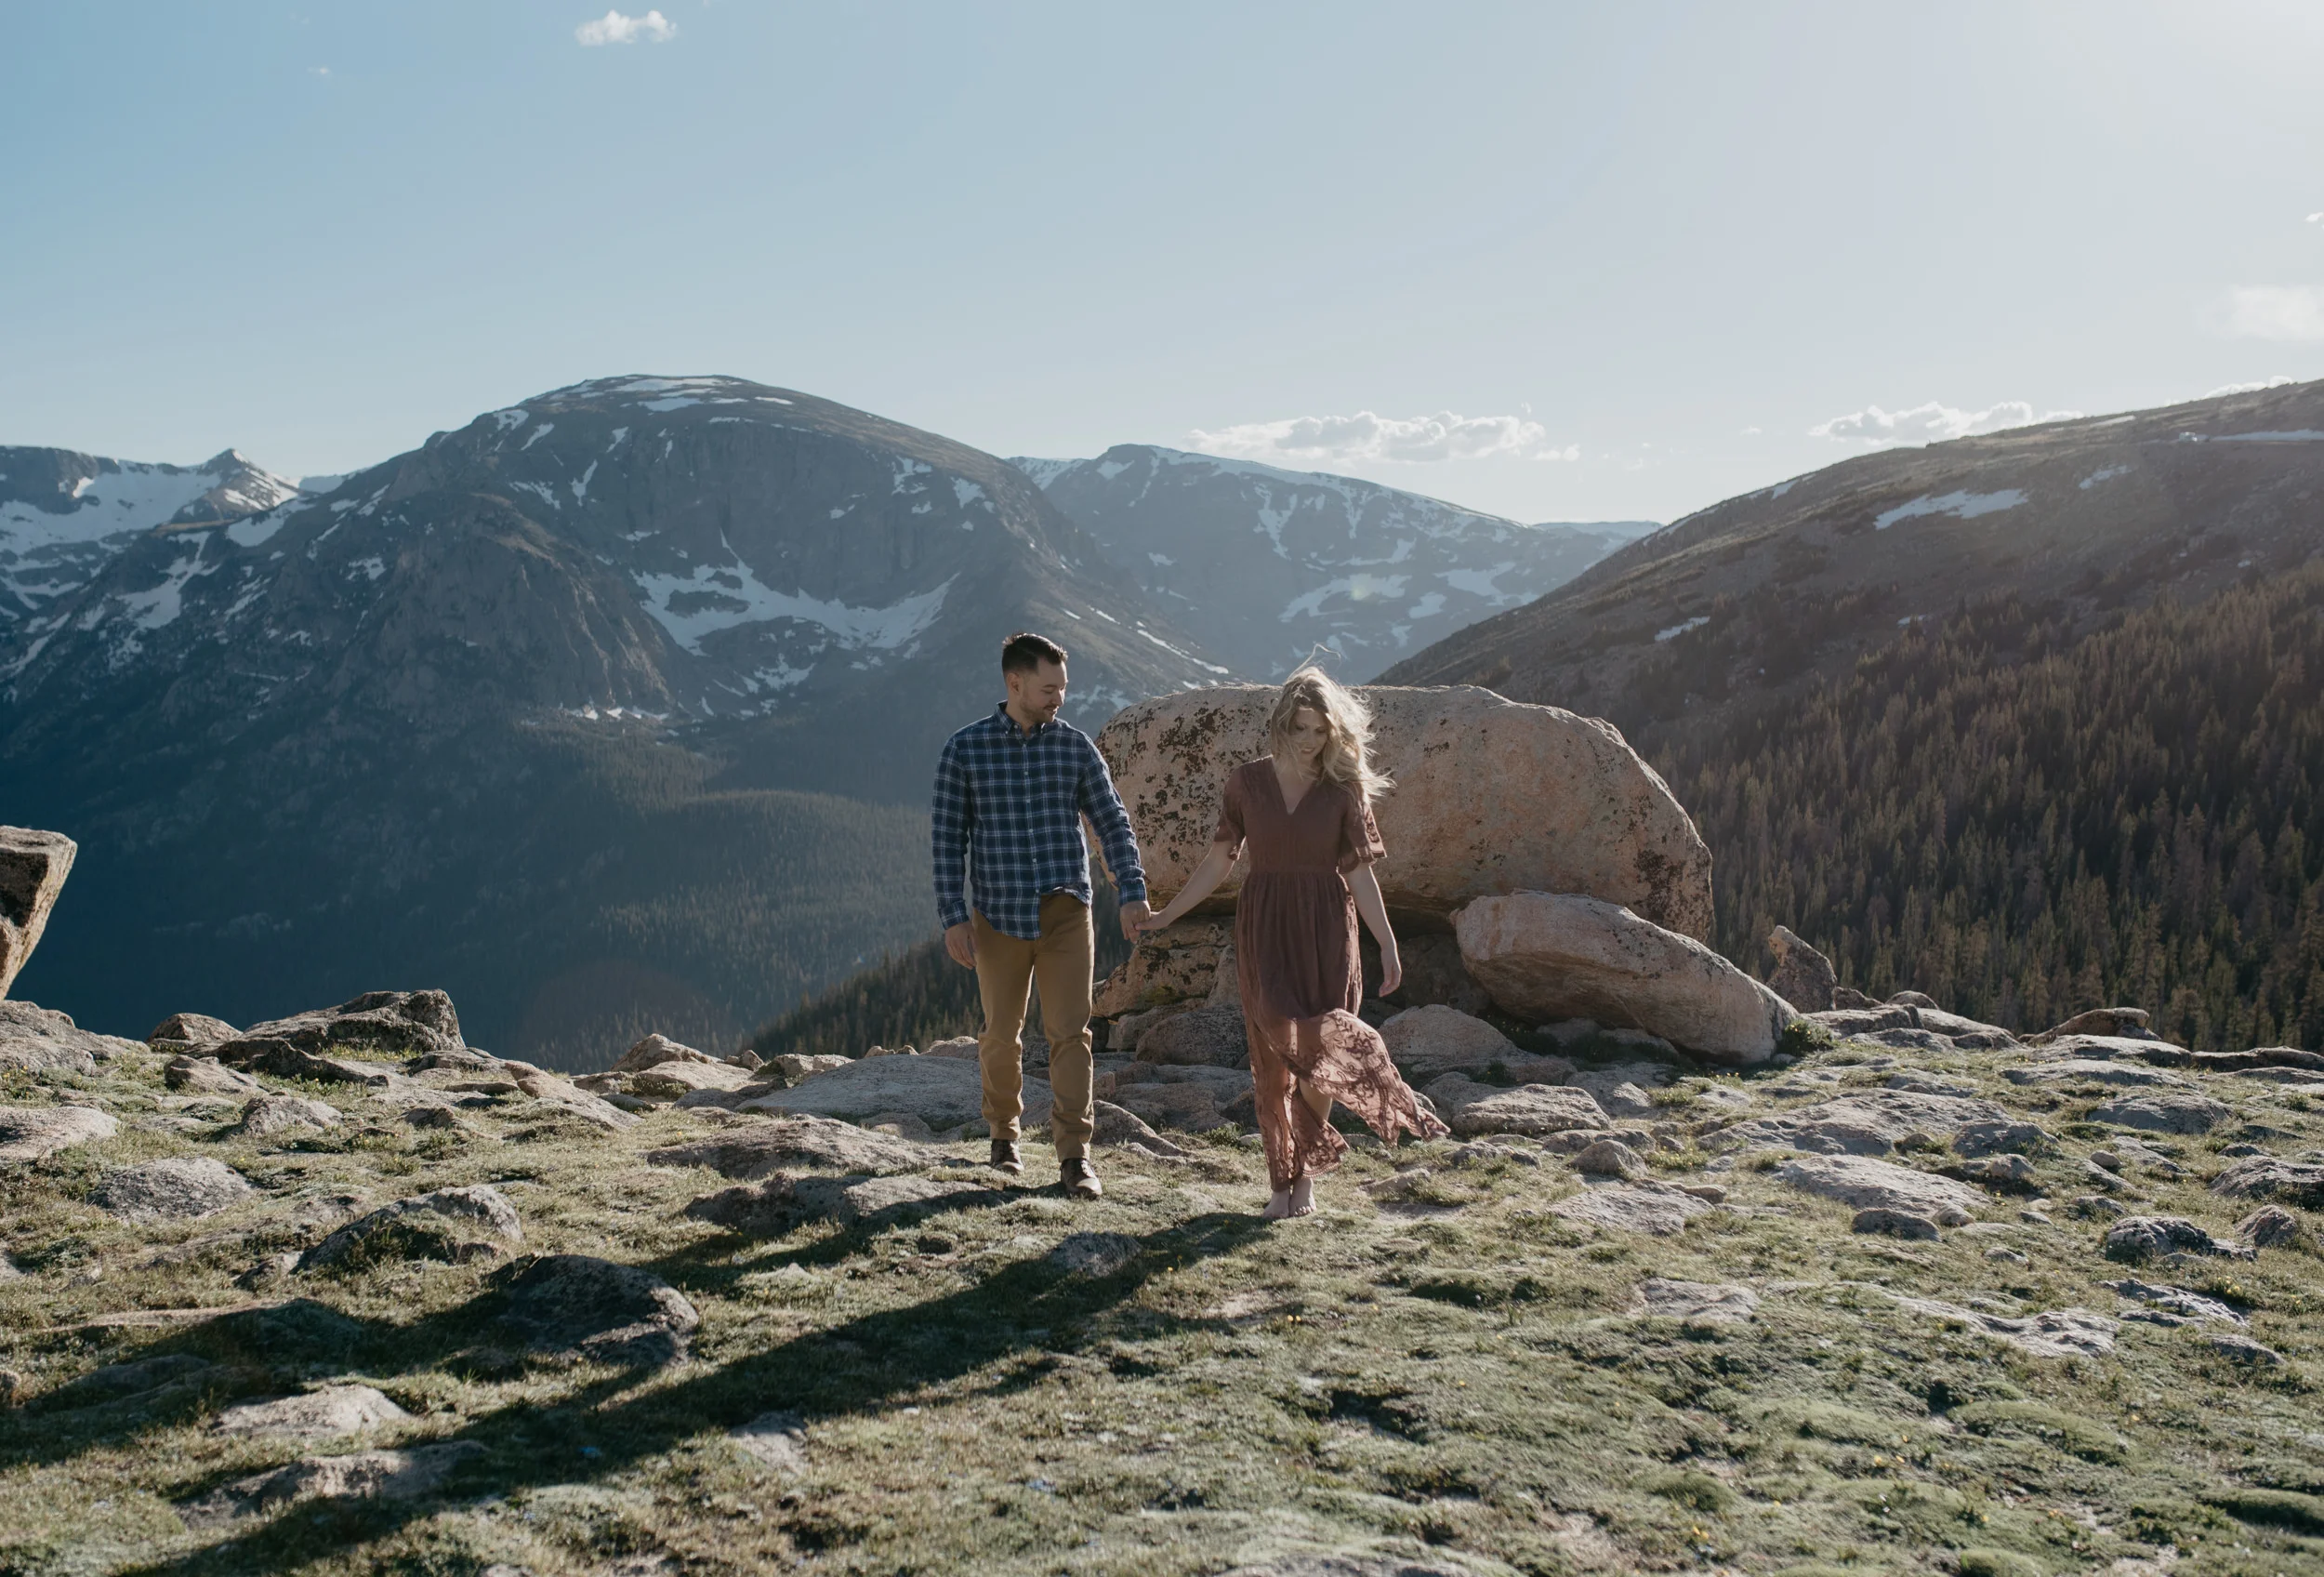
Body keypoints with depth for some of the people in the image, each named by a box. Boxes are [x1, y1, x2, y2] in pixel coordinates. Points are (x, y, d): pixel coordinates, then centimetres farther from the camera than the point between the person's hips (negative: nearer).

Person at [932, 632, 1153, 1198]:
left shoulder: (1075, 747, 1)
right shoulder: (964, 749, -4)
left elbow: (1113, 822, 2)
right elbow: (947, 837, -2)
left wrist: (1132, 892, -10)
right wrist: (953, 917, -7)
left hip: (1065, 912, 1)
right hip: (998, 915, 0)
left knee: (1070, 1033, -5)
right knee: (1001, 1034, 12)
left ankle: (1073, 1156, 1)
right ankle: (1004, 1132, 34)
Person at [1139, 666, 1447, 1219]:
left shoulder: (1343, 790, 3)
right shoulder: (1247, 781, 4)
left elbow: (1360, 873, 3)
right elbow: (1218, 861, 9)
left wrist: (1388, 944, -1)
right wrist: (1165, 915, 8)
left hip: (1326, 930, 0)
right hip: (1264, 929, 0)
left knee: (1314, 1050, -8)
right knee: (1275, 1053, -9)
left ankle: (1303, 1173, 13)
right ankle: (1282, 1181, 4)